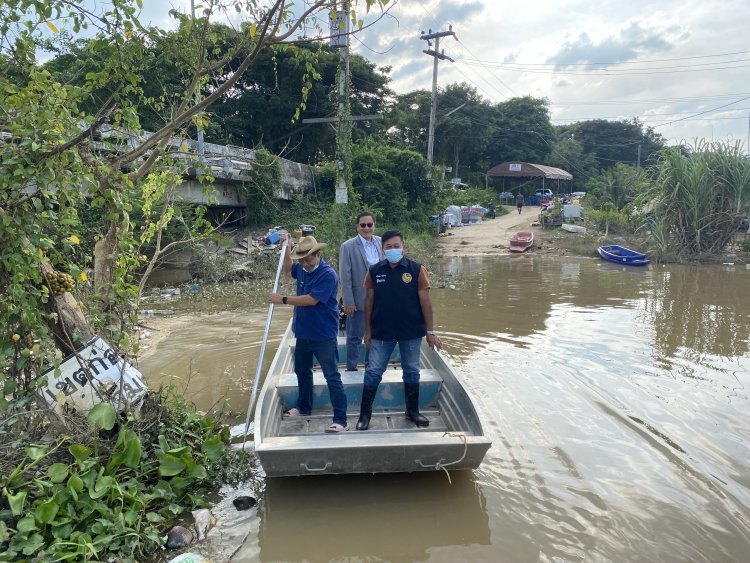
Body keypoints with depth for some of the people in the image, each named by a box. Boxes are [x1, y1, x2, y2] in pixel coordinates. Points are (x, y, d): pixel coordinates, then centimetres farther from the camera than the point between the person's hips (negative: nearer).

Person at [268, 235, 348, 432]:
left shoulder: (328, 274, -22)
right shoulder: (302, 268, 1)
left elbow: (312, 299, -27)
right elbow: (288, 271, 24)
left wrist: (283, 299, -21)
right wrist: (287, 247, 10)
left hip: (324, 336, -8)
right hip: (303, 333, 8)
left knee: (332, 377, -4)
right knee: (302, 371, 23)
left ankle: (341, 420, -1)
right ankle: (303, 407, 42)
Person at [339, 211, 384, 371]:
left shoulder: (381, 243, 3)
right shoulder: (348, 247, -11)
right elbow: (345, 277, -11)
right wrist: (348, 302, -13)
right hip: (358, 301, -5)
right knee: (355, 337, 6)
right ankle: (351, 369, 20)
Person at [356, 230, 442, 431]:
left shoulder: (417, 270, -7)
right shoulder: (374, 271, -2)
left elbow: (425, 301, -5)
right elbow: (369, 300, 4)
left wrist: (430, 331, -5)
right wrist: (368, 330, 4)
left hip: (411, 332, 0)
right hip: (381, 332, 1)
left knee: (412, 372, 13)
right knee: (373, 372, 4)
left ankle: (413, 411, 30)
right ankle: (365, 414, 17)